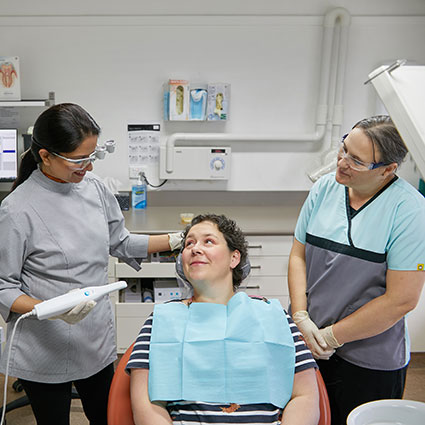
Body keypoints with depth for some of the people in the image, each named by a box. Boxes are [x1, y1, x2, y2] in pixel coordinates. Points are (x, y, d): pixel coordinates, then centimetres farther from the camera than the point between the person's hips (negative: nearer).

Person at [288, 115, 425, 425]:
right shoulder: (325, 188, -2)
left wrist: (331, 336, -14)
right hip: (308, 343, 4)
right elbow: (299, 254, 3)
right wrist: (301, 316, -10)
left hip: (370, 363, -4)